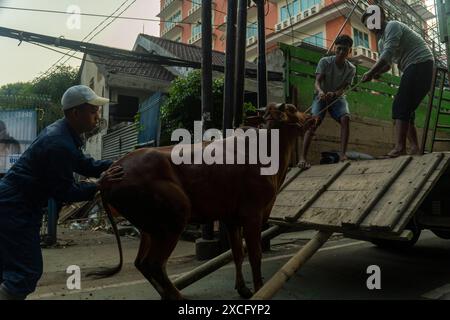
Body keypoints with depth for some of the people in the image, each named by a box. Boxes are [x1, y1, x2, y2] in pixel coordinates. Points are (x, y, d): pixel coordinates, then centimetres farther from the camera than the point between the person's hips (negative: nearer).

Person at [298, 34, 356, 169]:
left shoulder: (351, 68, -5)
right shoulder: (324, 61, -11)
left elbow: (343, 88, -13)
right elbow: (317, 82, -21)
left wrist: (333, 94, -37)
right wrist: (320, 91, -45)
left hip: (337, 97, 2)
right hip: (321, 97, -2)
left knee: (345, 118, -28)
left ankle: (343, 154, -29)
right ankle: (302, 157, -36)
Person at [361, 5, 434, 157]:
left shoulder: (392, 26, -5)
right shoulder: (381, 42, 23)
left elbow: (388, 54, -19)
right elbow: (387, 63, 16)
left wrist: (370, 72, -22)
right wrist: (376, 73, -5)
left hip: (421, 64, -10)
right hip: (413, 69, 10)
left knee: (400, 106, -20)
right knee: (405, 109, 7)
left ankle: (399, 148, -28)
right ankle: (415, 148, 4)